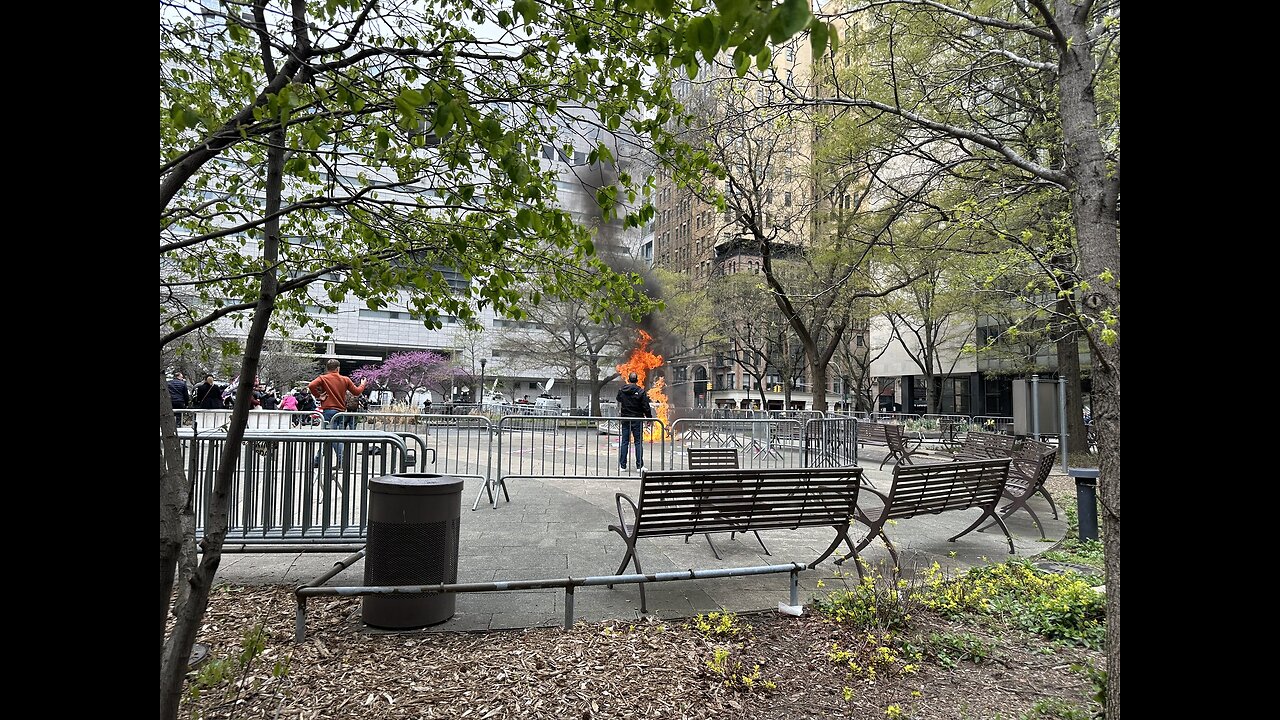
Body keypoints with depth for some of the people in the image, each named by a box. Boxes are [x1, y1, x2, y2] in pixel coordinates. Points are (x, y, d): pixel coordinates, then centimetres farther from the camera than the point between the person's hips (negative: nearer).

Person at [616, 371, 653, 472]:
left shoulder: (622, 390, 1)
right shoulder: (641, 392, -9)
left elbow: (618, 400, 18)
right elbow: (646, 407, -8)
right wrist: (649, 418, 2)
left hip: (625, 419, 3)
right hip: (637, 419, -3)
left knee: (624, 442, 8)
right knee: (638, 442, 3)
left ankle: (622, 465, 8)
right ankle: (639, 465, 1)